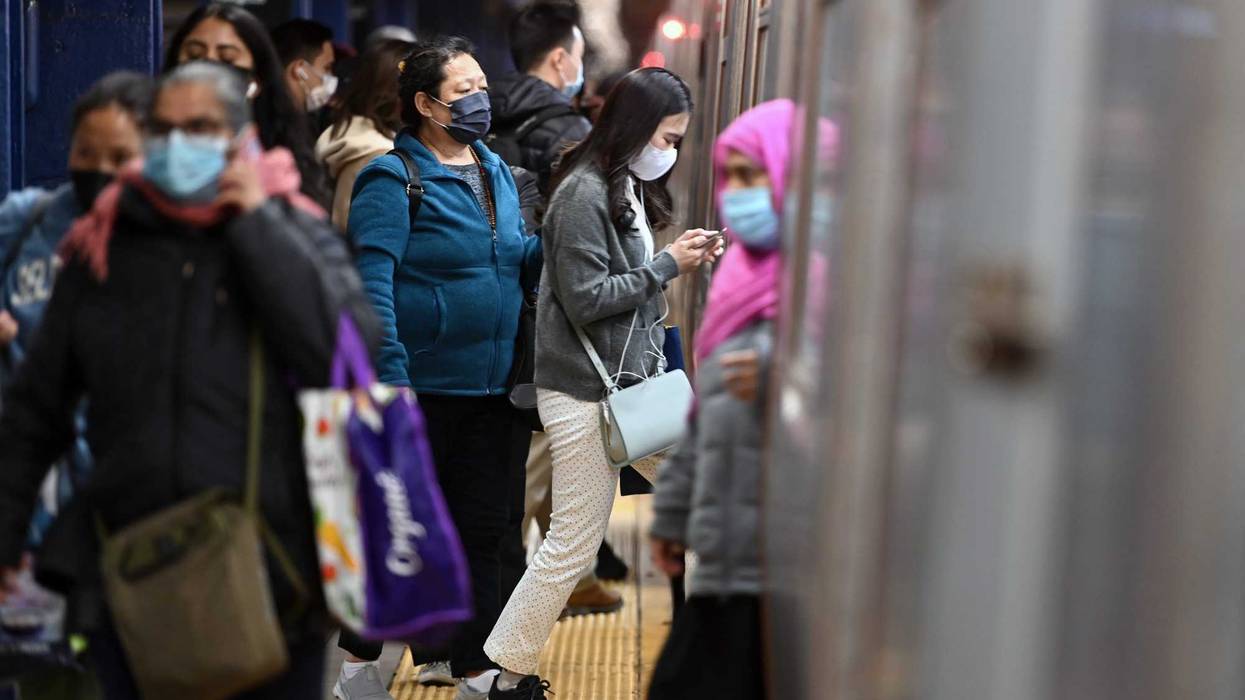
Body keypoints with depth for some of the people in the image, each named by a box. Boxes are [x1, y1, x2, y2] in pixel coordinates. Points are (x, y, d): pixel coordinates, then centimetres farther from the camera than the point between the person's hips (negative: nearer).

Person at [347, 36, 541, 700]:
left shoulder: (495, 171, 12)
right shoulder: (392, 178, -11)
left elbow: (519, 263, 18)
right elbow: (371, 284, -18)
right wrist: (390, 382, -24)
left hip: (488, 388, 7)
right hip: (422, 386, -7)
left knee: (482, 524, 12)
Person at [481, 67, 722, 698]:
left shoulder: (629, 189, 13)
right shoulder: (583, 195, -15)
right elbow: (586, 299, -20)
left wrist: (683, 261, 3)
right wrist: (668, 265, -14)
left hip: (635, 383, 9)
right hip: (585, 394, -9)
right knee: (574, 546, -3)